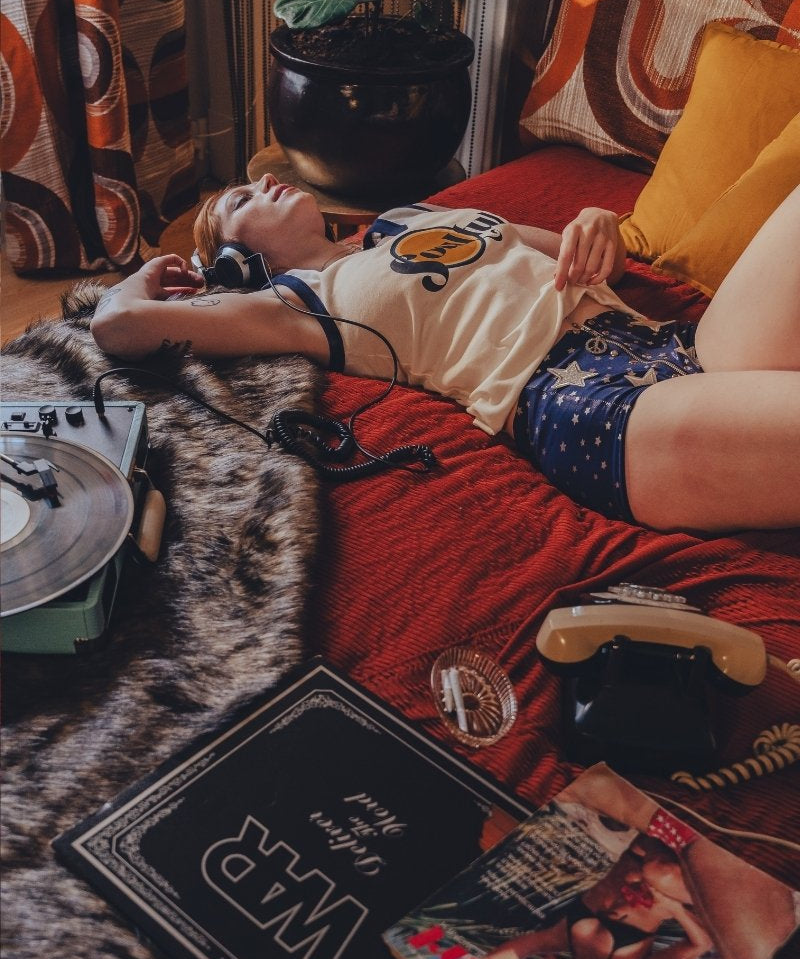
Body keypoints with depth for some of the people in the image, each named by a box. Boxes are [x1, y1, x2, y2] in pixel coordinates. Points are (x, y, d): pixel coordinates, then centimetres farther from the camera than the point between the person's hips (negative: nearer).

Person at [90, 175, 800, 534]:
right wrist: (146, 277, 24)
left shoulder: (410, 219, 30)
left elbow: (585, 257, 33)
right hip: (573, 393, -7)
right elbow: (117, 325, 1)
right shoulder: (302, 298, 11)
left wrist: (598, 228, 9)